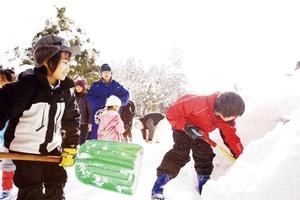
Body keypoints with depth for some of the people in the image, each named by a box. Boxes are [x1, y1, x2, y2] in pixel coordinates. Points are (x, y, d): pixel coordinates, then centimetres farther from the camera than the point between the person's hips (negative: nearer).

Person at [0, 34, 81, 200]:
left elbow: (72, 119, 3)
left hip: (52, 147, 6)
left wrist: (70, 148, 1)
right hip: (25, 149, -5)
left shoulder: (65, 90, -6)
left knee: (57, 186, 16)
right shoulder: (26, 85, -24)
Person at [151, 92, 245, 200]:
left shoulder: (226, 117, -22)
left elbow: (231, 136, -11)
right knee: (180, 153, -19)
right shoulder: (200, 104, -43)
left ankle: (204, 187, 22)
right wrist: (186, 126, -40)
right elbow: (172, 112, -35)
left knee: (205, 154, 5)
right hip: (182, 127, -6)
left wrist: (240, 155, -14)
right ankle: (157, 188, -18)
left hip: (200, 132, 6)